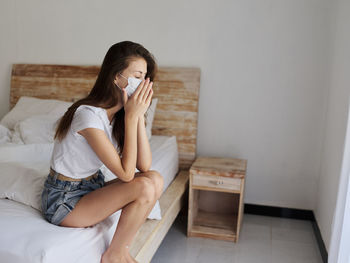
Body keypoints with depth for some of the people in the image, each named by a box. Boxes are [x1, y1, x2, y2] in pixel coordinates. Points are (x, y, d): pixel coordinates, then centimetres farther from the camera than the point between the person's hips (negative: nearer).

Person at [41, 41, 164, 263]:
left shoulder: (119, 114, -2)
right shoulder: (89, 115, -27)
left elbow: (144, 165, -10)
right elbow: (126, 173, -26)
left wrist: (139, 114, -16)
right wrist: (131, 116, -25)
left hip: (93, 186, 8)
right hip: (64, 200, -7)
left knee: (155, 179, -13)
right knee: (144, 187, -25)